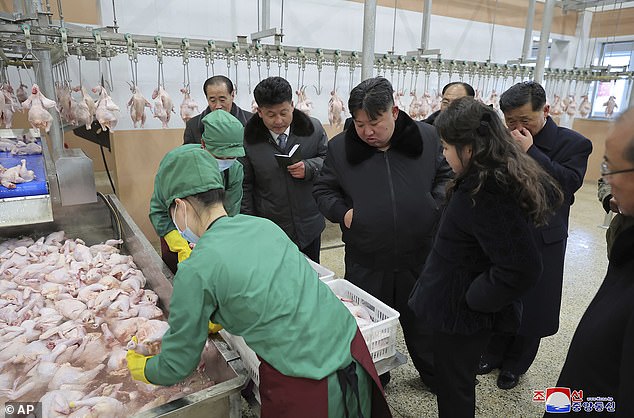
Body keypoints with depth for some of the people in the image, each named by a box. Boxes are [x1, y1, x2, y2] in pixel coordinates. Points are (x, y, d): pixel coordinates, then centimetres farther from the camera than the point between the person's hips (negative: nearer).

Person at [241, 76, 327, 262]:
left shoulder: (313, 128, -5)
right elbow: (245, 186, -3)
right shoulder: (248, 138, -8)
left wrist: (309, 168, -16)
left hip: (309, 226, 2)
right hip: (268, 230, -1)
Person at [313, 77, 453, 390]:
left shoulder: (426, 137, -3)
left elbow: (446, 175, 9)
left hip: (419, 255, 0)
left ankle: (434, 374, 46)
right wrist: (342, 211, -11)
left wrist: (438, 203, -8)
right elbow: (323, 190, 6)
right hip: (366, 261, 0)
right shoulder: (340, 147, -4)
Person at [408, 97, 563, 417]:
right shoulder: (507, 174, -2)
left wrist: (472, 299, -19)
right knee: (458, 381, 28)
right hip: (459, 302, 9)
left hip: (460, 312, -9)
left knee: (452, 390, 14)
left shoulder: (487, 194, -31)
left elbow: (521, 269, -33)